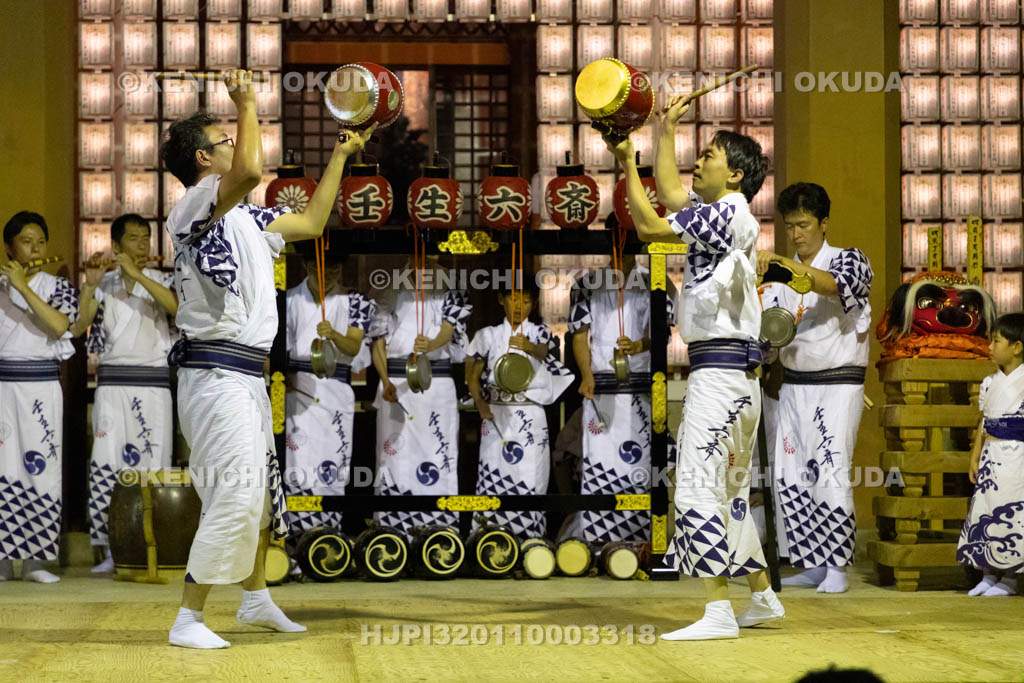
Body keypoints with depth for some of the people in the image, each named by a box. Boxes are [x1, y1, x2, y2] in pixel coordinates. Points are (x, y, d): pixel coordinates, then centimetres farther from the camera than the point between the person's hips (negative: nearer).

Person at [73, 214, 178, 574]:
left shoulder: (161, 280, 8)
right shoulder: (105, 284, 10)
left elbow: (175, 305, -15)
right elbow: (79, 327, -1)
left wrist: (136, 273, -18)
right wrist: (90, 284, -12)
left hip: (153, 382, -1)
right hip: (112, 383, 1)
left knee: (152, 466, -3)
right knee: (106, 466, -6)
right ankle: (111, 551, -3)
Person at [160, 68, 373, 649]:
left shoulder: (245, 218, 17)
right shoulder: (194, 208, -11)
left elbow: (311, 222, 29)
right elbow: (249, 172, -31)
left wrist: (340, 156, 30)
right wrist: (247, 104, -18)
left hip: (247, 377, 10)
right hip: (216, 375, -10)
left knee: (261, 491, 20)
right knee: (236, 497, -14)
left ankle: (256, 597, 38)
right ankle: (188, 620, -8)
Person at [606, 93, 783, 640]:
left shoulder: (728, 213, -11)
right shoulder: (722, 214, 16)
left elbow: (649, 227, -12)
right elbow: (670, 193, 30)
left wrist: (628, 164, -2)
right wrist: (666, 128, 33)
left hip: (720, 370, -10)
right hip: (736, 374, 10)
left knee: (698, 486, -14)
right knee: (730, 491, 18)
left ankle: (718, 612, -17)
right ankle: (762, 598, 28)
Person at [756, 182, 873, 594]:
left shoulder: (849, 260, -2)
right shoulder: (782, 275, 14)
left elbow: (839, 285, -26)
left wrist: (786, 264, -38)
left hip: (838, 385, -6)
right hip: (793, 386, 6)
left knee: (830, 473, -14)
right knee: (790, 478, 3)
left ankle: (837, 567, -8)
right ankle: (812, 564, 12)